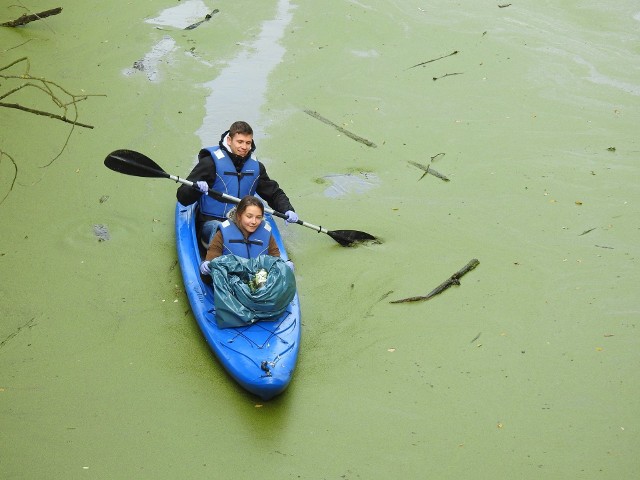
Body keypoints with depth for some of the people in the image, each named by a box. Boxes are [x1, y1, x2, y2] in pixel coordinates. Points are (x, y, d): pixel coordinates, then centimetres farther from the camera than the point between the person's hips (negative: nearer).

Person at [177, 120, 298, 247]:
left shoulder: (256, 166, 11)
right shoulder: (211, 162, -5)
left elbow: (274, 193, 24)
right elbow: (182, 197, -8)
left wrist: (288, 210, 3)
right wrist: (196, 188, -31)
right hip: (212, 222, -5)